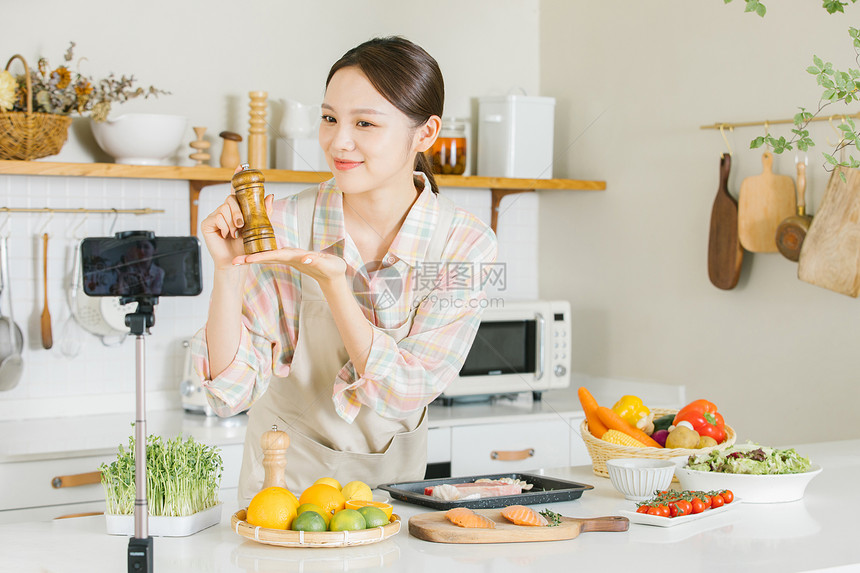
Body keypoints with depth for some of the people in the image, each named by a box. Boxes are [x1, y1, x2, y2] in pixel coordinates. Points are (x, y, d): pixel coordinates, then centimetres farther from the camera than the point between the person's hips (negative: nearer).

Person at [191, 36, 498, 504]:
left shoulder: (465, 244, -11)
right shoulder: (284, 225, -13)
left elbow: (406, 391, -16)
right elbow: (232, 391, -12)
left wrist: (333, 281, -26)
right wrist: (228, 270, -24)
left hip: (393, 476, 1)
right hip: (287, 479, -1)